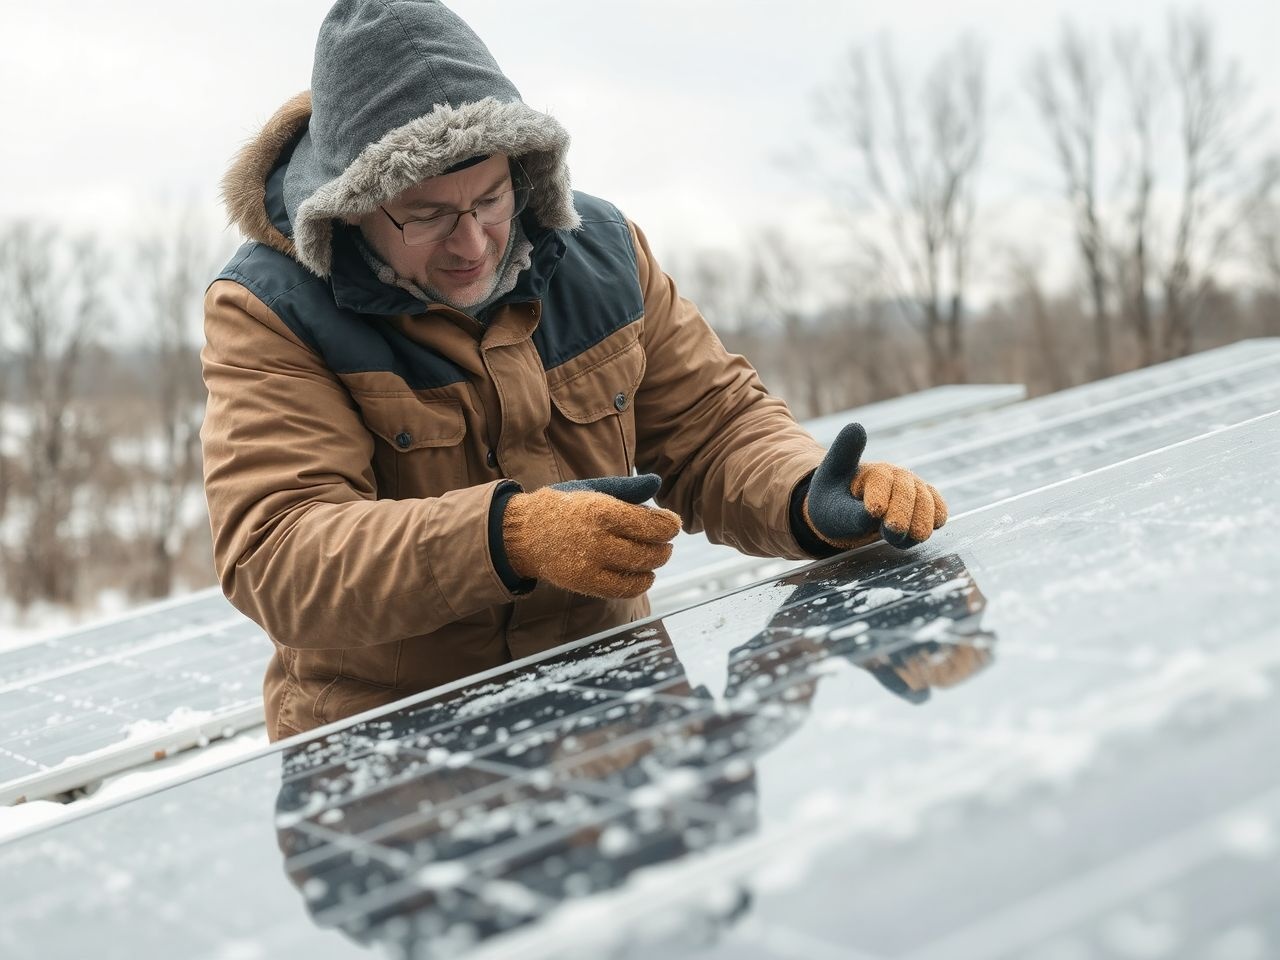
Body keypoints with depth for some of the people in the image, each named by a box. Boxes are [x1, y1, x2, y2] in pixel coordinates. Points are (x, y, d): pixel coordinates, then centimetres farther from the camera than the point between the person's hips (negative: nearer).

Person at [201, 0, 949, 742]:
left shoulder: (602, 249, 3)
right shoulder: (266, 312, -9)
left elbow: (711, 428, 7)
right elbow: (275, 558, -19)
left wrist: (809, 502, -15)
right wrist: (509, 538, -34)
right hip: (381, 740, -3)